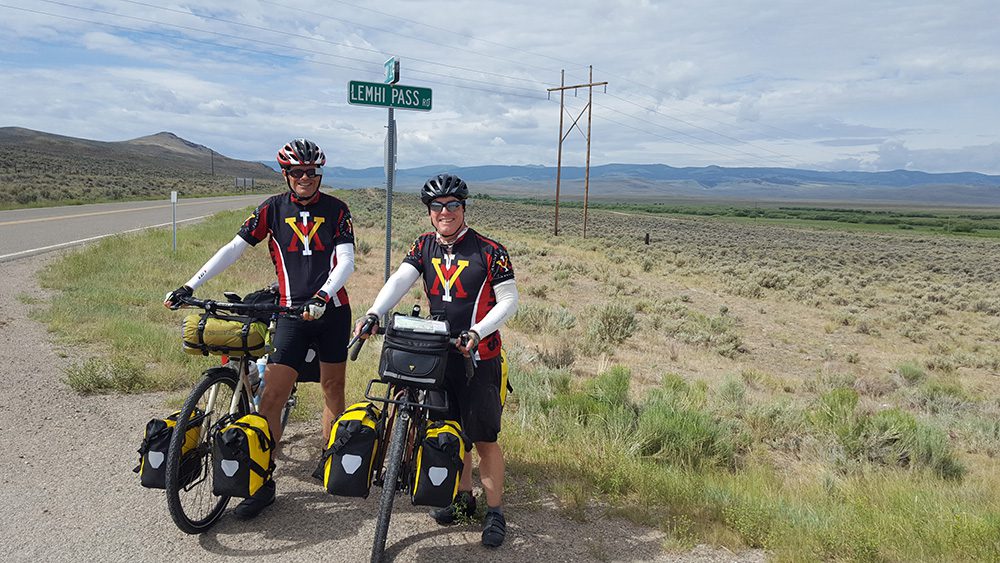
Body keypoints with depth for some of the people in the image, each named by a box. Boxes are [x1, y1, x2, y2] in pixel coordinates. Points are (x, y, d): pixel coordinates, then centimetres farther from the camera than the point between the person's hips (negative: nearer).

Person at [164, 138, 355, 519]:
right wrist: (190, 286, -9)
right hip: (291, 314, 0)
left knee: (333, 391, 10)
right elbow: (234, 249, -2)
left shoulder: (336, 211, -1)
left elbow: (346, 262, -9)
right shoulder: (273, 209, 1)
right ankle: (263, 482, 4)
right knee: (271, 397, -6)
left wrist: (322, 296, -27)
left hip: (332, 312, 0)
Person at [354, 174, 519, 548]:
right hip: (438, 355, 5)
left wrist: (477, 332, -20)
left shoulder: (489, 251, -8)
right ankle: (463, 497, 32)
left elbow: (509, 301, -7)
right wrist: (374, 313, -27)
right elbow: (399, 281, -9)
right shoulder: (424, 247, 5)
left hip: (479, 358, -4)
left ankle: (495, 511, 13)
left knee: (484, 438, -1)